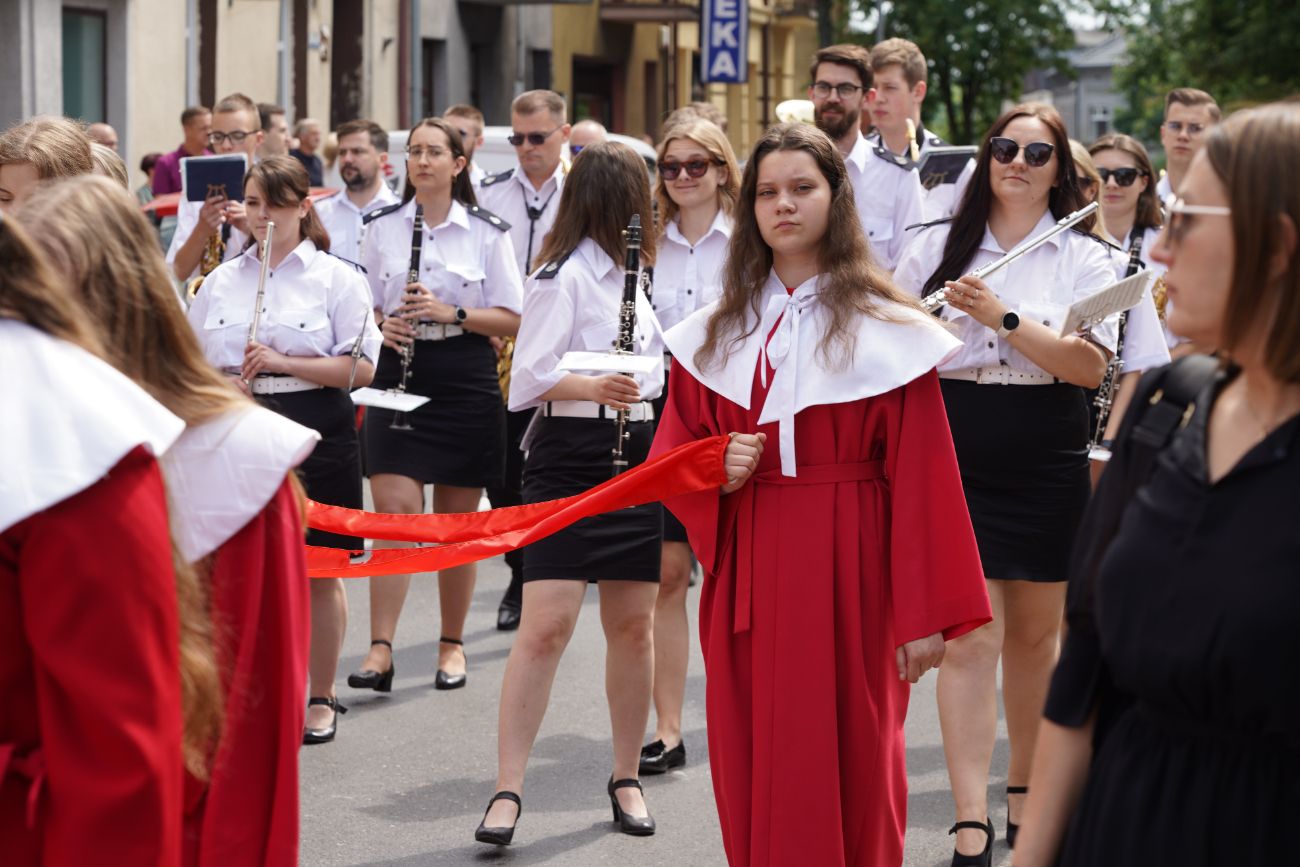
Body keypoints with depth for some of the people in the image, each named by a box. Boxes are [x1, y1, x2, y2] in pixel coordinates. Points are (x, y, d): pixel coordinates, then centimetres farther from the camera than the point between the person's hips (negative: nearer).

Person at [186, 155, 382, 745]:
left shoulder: (336, 278, 0)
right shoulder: (221, 281, 11)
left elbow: (361, 368, -7)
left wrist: (284, 363, -17)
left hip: (314, 433, -3)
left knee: (317, 573, 3)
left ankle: (320, 698, 17)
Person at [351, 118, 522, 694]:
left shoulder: (486, 232, 0)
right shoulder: (382, 228, 7)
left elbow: (511, 319, -2)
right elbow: (365, 305, 13)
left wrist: (452, 313, -16)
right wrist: (383, 323, -9)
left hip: (465, 381, -1)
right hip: (399, 376, 1)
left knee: (457, 520, 6)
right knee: (393, 507, -10)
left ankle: (452, 644, 19)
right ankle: (381, 649, -12)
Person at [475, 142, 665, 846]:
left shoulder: (626, 274, 15)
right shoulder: (563, 276, -10)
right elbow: (528, 376, -17)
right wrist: (592, 387, -30)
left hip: (636, 454, 7)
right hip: (570, 456, -7)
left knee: (632, 627, 9)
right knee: (546, 625, -12)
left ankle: (626, 778, 22)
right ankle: (507, 791, -7)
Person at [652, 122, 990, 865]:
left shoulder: (884, 328, -4)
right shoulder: (719, 332, 9)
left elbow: (920, 479, -7)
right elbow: (670, 454, 12)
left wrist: (926, 614, -11)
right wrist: (717, 469, -11)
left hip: (847, 572, -3)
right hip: (747, 573, 3)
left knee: (847, 767, 1)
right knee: (752, 768, 6)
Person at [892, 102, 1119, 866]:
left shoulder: (1085, 257, 3)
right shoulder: (937, 246, 7)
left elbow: (1092, 366, -12)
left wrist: (1003, 317, -20)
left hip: (1047, 465, 1)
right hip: (957, 459, 0)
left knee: (1034, 632, 12)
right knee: (970, 637, -7)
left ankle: (1025, 786, 32)